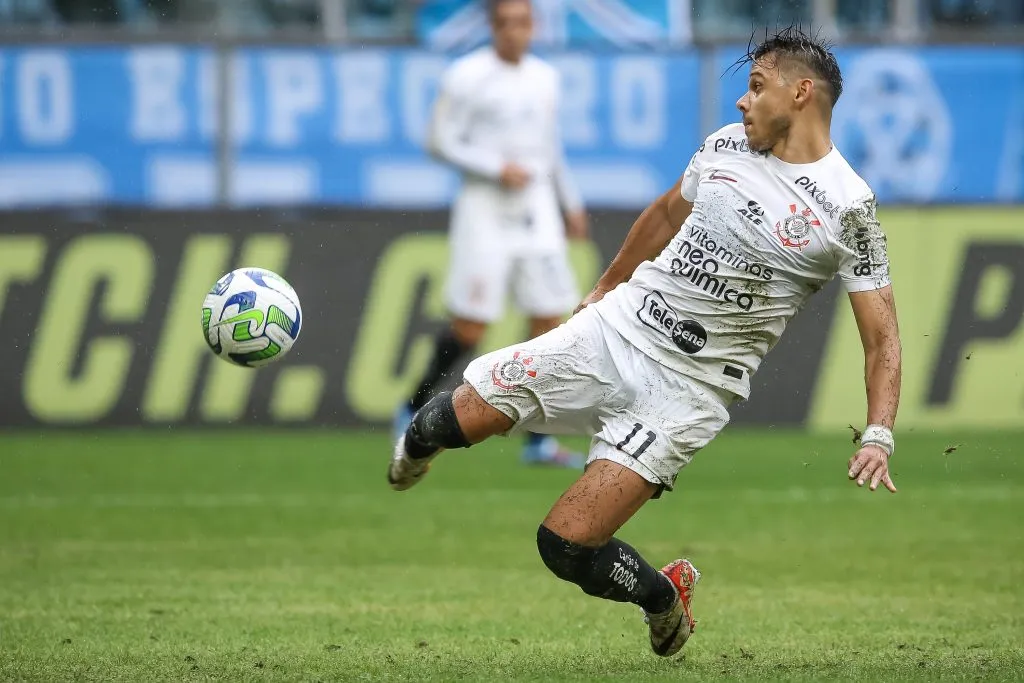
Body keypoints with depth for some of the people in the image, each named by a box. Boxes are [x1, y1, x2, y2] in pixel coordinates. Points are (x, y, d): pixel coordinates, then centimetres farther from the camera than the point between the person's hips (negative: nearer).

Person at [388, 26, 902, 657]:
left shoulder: (847, 209, -12)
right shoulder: (725, 144, 5)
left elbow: (882, 336, -9)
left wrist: (878, 438, -22)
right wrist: (608, 285, 35)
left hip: (690, 387, -5)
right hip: (617, 325, 5)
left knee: (567, 546, -14)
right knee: (462, 417, -3)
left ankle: (666, 597, 17)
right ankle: (416, 447, 35)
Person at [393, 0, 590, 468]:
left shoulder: (544, 77, 12)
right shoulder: (466, 76, -7)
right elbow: (441, 143, -9)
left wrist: (571, 203, 23)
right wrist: (497, 169, -17)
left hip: (537, 212, 6)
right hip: (485, 211, -6)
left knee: (551, 321, -1)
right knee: (470, 328, -8)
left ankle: (538, 440, 6)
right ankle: (414, 409, 14)